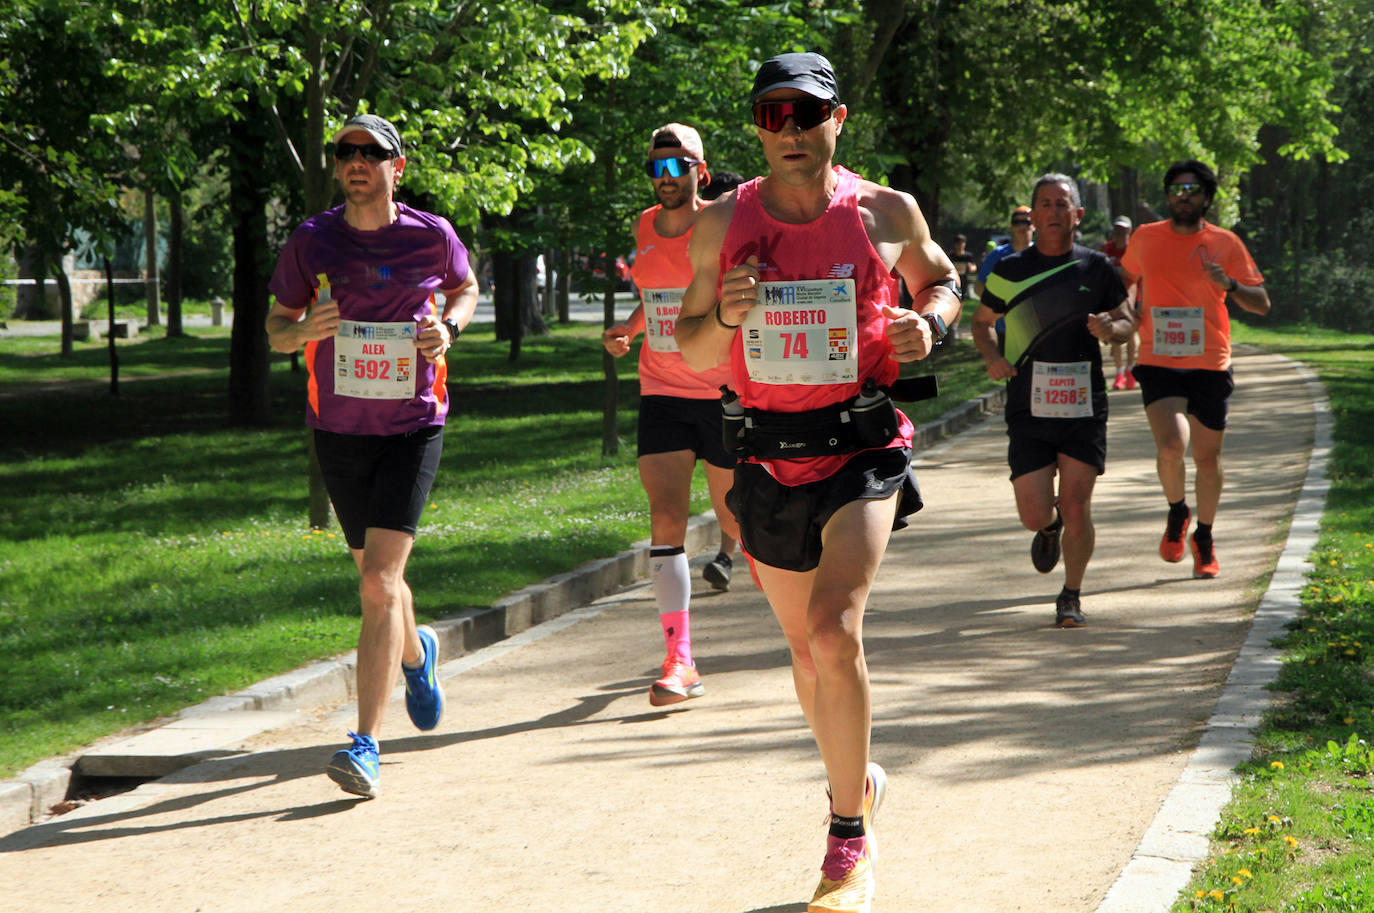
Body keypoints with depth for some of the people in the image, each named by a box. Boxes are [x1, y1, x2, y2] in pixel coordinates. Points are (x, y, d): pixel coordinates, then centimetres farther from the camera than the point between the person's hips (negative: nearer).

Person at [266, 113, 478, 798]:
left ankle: (365, 746, -15)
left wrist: (448, 328, -5)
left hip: (413, 426, -3)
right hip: (339, 428, 3)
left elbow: (465, 288, 17)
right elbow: (276, 329, 6)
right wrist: (305, 330, -17)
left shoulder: (432, 236, -4)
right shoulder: (311, 241, -3)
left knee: (379, 583, -15)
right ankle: (415, 653, 51)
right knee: (377, 579, 15)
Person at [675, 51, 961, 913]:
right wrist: (725, 317, -15)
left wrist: (928, 322, -6)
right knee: (806, 646, 15)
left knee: (836, 631, -21)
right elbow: (691, 350, 8)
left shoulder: (886, 213, -3)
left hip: (861, 452, -3)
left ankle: (850, 843, -10)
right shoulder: (723, 223, 0)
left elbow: (941, 279, 17)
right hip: (768, 459, 3)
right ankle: (857, 775, 43)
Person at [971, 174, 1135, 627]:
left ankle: (1071, 597, 15)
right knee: (1034, 516, -4)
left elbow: (1130, 320, 14)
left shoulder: (1096, 268, 4)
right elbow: (982, 321, 16)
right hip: (1028, 409, 0)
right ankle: (1050, 528, 34)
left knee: (1077, 509, -6)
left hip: (1084, 407, 0)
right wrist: (992, 356, -5)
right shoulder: (1010, 270, 3)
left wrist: (1110, 327, -10)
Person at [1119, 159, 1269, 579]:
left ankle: (1204, 538, 28)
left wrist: (1229, 285, -18)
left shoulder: (1225, 243, 1)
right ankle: (1176, 512, 10)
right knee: (1171, 447, -20)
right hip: (1159, 364, 0)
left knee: (1207, 457, 5)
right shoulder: (1145, 238, 4)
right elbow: (1126, 278, 25)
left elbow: (1261, 304, 0)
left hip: (1209, 366, 0)